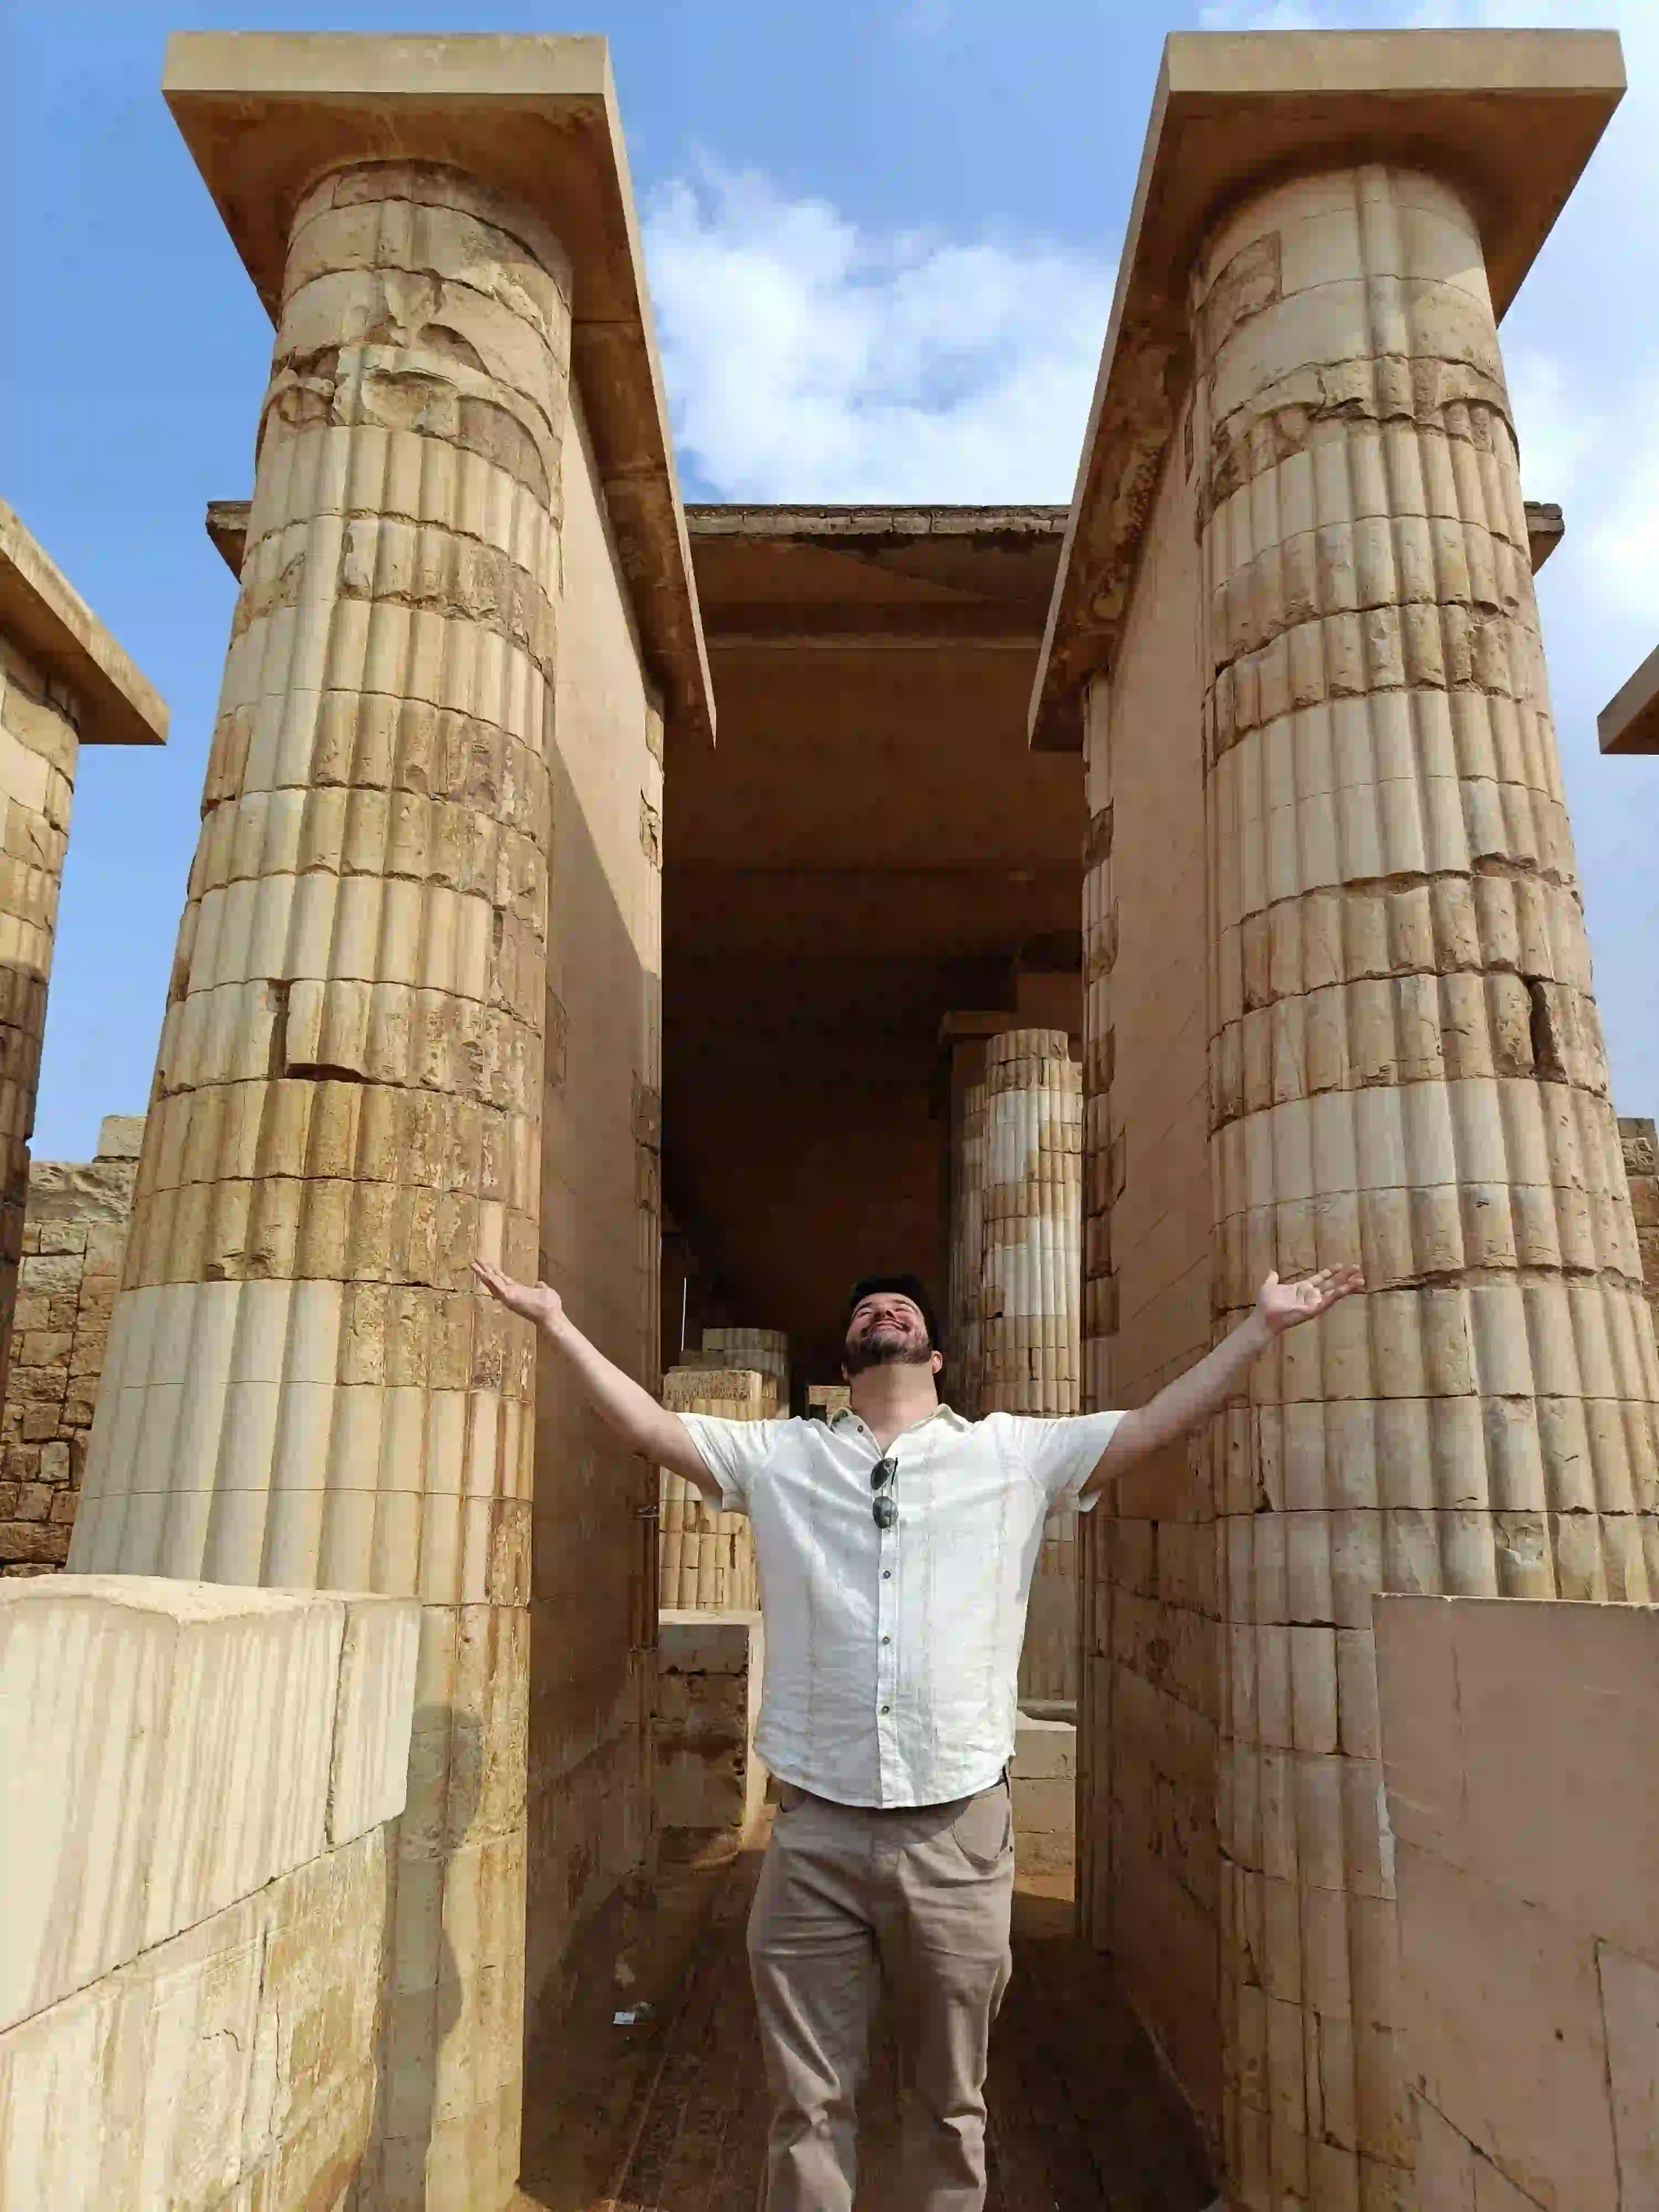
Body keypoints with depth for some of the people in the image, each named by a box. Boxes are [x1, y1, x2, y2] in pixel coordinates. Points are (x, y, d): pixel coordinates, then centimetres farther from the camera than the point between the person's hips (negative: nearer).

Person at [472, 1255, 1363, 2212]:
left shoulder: (1016, 1451, 4)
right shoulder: (780, 1456, 6)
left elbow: (1160, 1422, 2)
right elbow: (652, 1426, 6)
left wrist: (1263, 1326, -2)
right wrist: (559, 1324, 2)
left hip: (958, 1833, 0)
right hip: (814, 1832, 0)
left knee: (951, 2103, 17)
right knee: (810, 2104, 13)